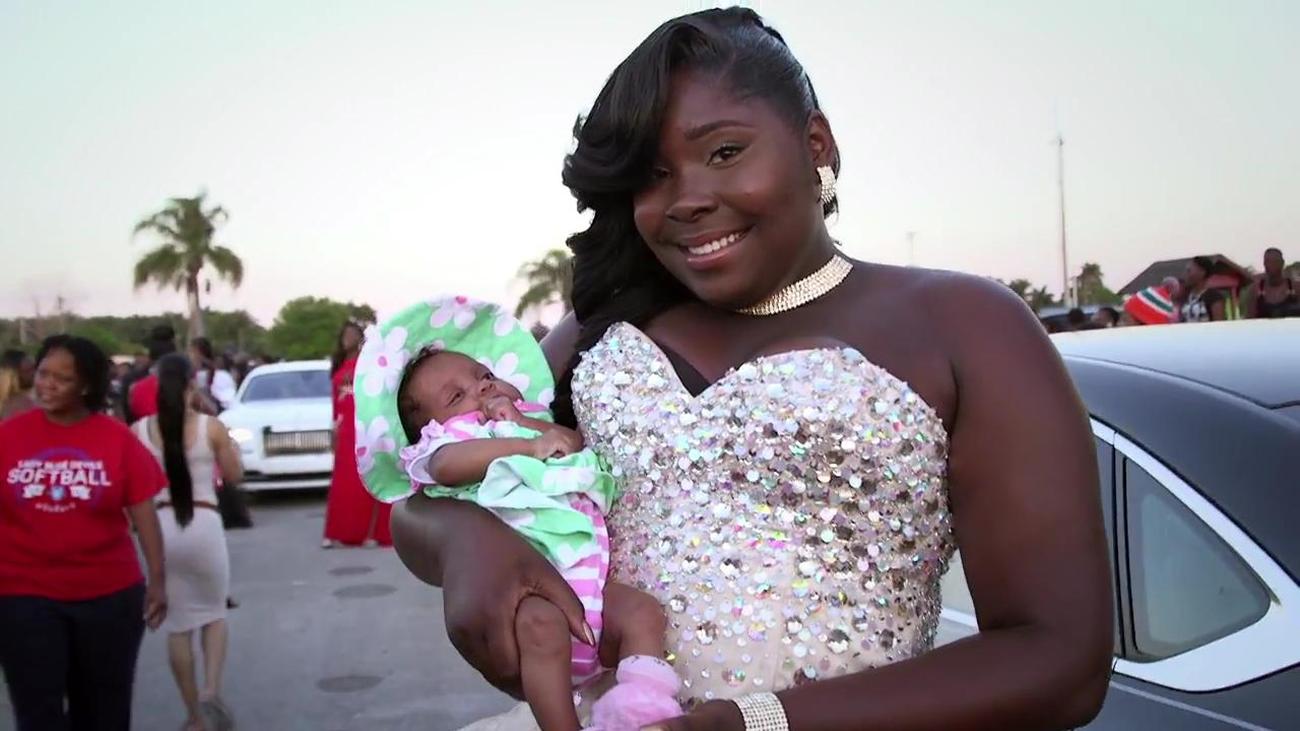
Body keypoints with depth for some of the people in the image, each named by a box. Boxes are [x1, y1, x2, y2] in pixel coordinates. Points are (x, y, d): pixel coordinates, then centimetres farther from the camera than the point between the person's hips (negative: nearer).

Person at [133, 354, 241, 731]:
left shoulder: (139, 430, -1)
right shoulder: (211, 426, -6)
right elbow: (234, 474, 6)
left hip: (160, 526, 2)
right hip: (204, 524, -1)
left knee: (178, 624, 13)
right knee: (214, 613, 19)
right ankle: (211, 692, -1)